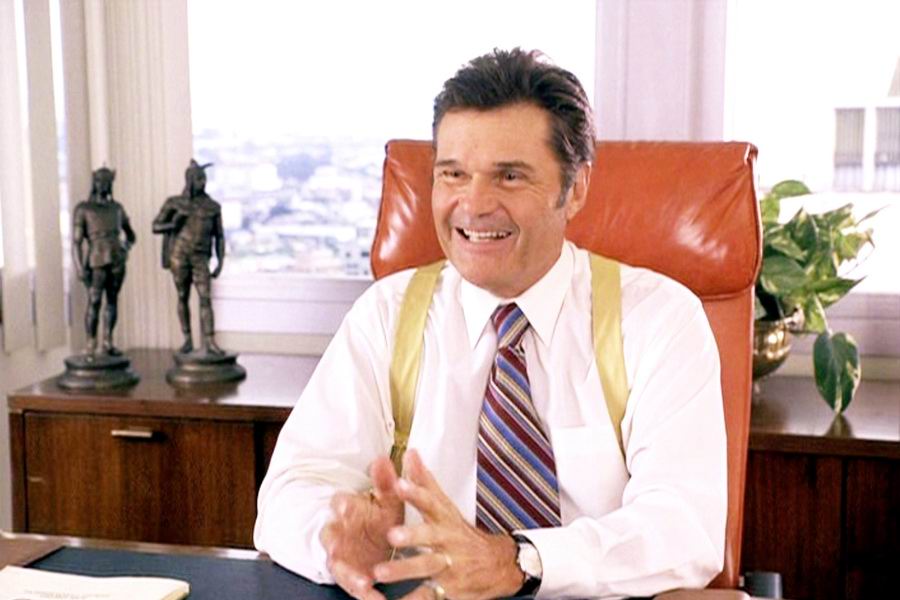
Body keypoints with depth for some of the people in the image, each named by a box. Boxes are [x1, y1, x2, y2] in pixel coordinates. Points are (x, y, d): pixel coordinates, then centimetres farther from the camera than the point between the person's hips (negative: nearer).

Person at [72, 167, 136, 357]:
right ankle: (90, 346, -2)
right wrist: (79, 267, -18)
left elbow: (131, 235, 19)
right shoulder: (82, 209, -4)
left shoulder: (117, 208, 10)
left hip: (117, 261, 5)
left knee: (113, 301, 7)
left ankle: (107, 343, 14)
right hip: (96, 263, -5)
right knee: (94, 303, -8)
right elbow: (76, 240, -9)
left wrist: (126, 247, -3)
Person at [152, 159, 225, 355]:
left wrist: (220, 262, -1)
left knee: (205, 299, -10)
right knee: (183, 298, 7)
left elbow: (219, 237, 6)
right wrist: (172, 225, -16)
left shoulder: (213, 207, 4)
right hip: (179, 256, 0)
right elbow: (156, 227, 4)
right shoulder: (174, 203, 1)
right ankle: (187, 340, 17)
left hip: (200, 259, 0)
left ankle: (210, 343, -12)